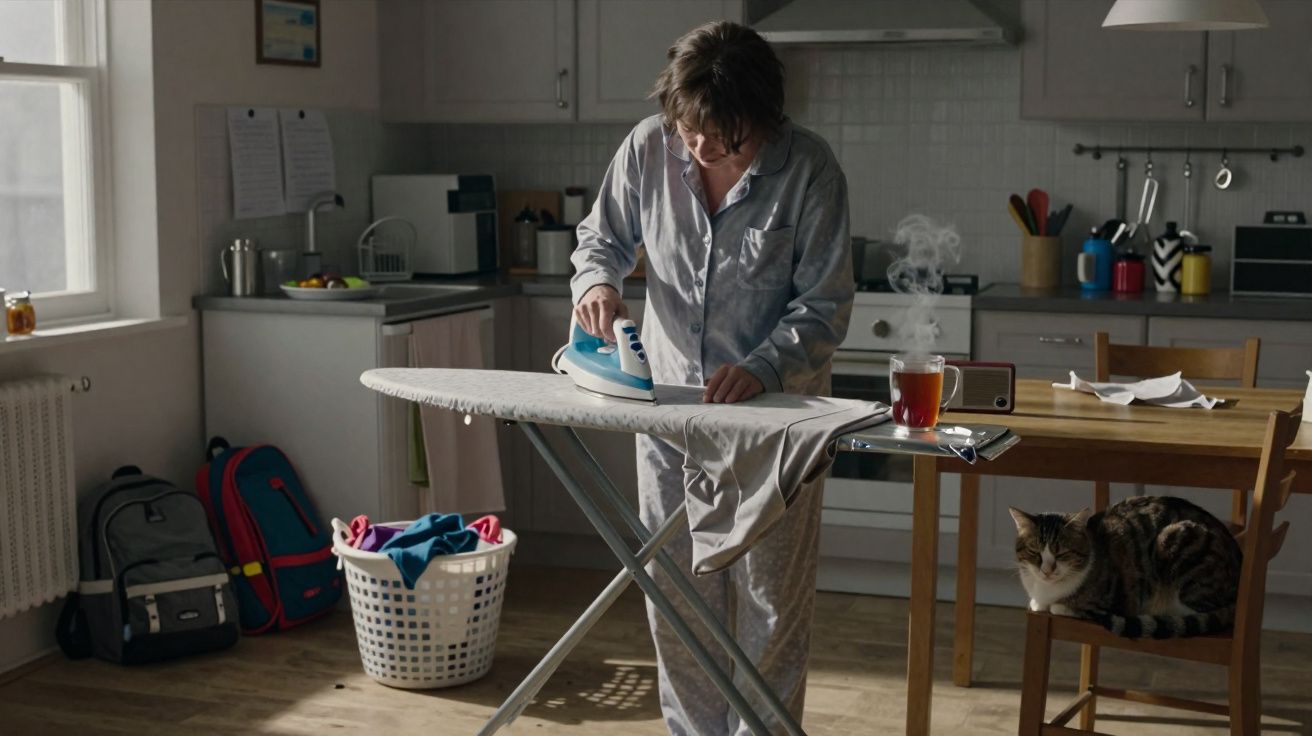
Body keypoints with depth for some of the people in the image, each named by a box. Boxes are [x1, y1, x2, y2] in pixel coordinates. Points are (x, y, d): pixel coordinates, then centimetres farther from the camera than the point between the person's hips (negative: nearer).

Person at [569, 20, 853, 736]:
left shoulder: (807, 167, -16)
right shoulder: (648, 148, -7)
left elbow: (824, 304, -12)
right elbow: (602, 235, 9)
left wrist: (760, 367, -27)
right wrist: (598, 280, -14)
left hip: (775, 405, -3)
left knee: (770, 596, 6)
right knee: (676, 593, 12)